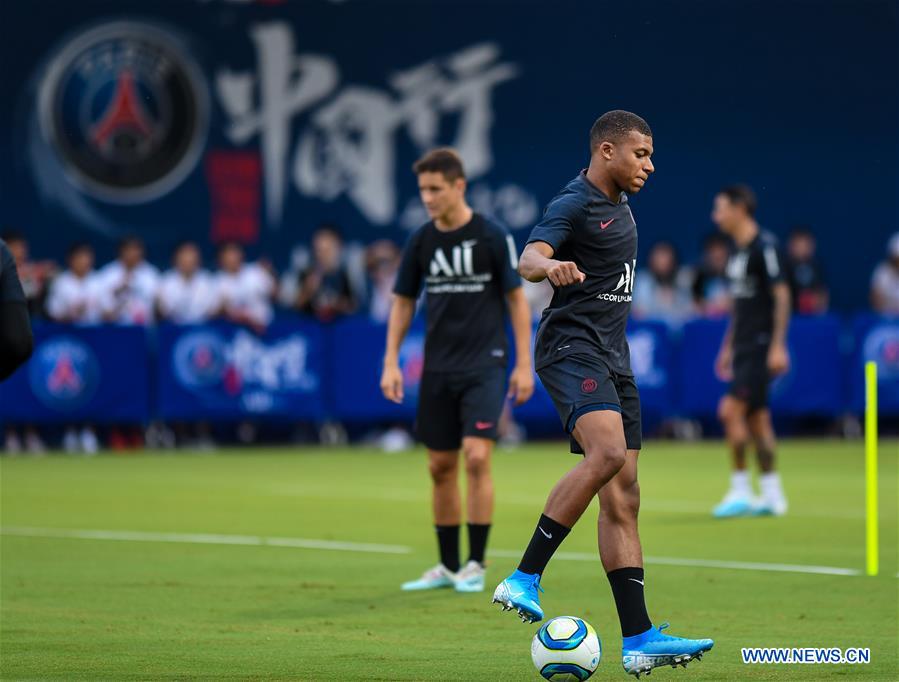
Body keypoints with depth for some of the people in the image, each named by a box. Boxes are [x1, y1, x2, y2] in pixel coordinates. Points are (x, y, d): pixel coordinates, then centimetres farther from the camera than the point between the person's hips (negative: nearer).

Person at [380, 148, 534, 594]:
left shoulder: (492, 237, -7)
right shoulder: (421, 242, 4)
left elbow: (516, 299, -2)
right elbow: (403, 303, 12)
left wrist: (524, 364, -6)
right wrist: (391, 363, 3)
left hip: (484, 365, -4)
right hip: (438, 369, 4)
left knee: (476, 456, -15)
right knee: (440, 466, 6)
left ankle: (476, 565, -5)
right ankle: (448, 566, 18)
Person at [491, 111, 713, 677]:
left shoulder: (619, 206, 19)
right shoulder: (574, 204, -9)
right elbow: (530, 258, -28)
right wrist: (550, 266, -49)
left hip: (612, 357, 9)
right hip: (572, 347, -9)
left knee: (623, 498, 3)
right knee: (607, 453, -31)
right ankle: (524, 579, -26)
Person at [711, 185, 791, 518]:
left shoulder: (764, 246, -12)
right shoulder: (737, 253, 15)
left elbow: (781, 295, -15)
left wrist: (778, 345, -20)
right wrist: (728, 347, 21)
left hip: (762, 346, -9)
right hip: (743, 348, 9)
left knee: (731, 410, -14)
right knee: (755, 418, 8)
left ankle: (740, 490, -10)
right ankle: (771, 496, 11)